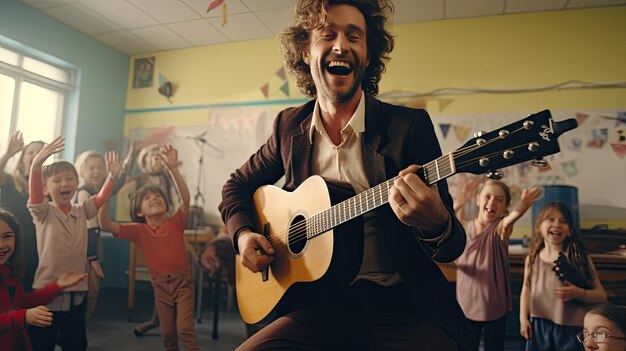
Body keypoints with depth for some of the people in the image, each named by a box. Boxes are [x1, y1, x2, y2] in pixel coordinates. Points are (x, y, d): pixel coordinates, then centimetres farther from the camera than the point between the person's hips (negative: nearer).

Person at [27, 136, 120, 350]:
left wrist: (112, 175, -20)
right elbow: (34, 193, -24)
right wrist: (37, 163, -42)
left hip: (77, 291, 4)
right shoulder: (43, 212, -6)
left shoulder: (82, 212, 6)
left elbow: (102, 197, -3)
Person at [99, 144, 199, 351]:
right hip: (160, 284, 3)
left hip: (182, 280, -3)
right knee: (167, 333, 12)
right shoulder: (139, 230, -1)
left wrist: (173, 168, -36)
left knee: (185, 328, -12)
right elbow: (105, 225, -12)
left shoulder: (176, 223, -6)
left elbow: (185, 198, -24)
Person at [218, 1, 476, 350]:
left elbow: (453, 247, -7)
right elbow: (238, 185, 19)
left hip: (399, 304, -1)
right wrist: (243, 234, 0)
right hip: (319, 302, 2)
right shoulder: (290, 126, 3)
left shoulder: (410, 125, -7)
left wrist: (435, 224, -30)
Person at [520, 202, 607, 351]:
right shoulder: (532, 258, 1)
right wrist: (523, 318, 4)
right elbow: (527, 289, 9)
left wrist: (578, 293, -20)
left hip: (571, 327, -2)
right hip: (539, 325, 2)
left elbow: (601, 295, -2)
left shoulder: (579, 257, -6)